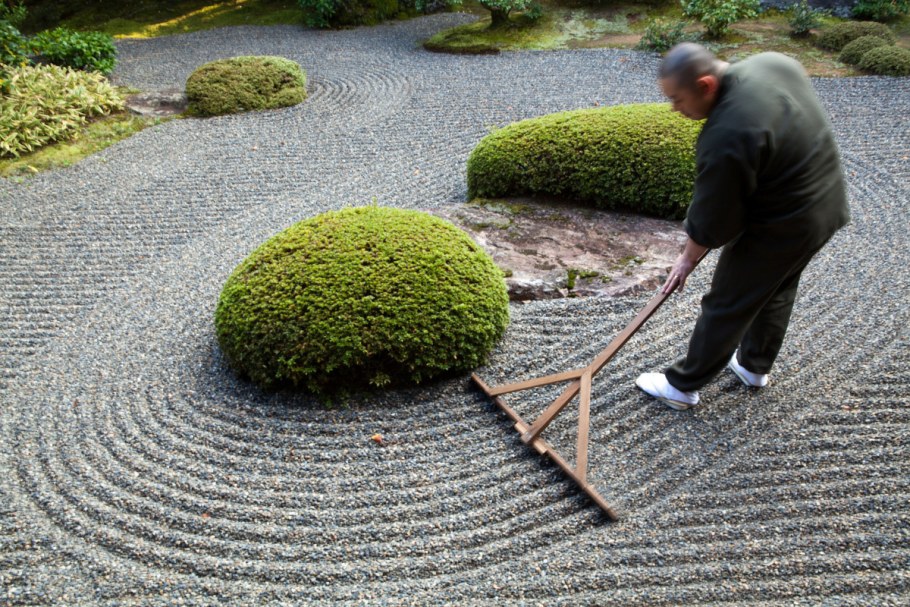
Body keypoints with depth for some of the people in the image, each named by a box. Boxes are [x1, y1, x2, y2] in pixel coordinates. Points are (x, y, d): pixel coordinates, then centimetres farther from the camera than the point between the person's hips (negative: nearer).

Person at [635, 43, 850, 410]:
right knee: (777, 290, 25)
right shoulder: (773, 61, -6)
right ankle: (755, 366, 45)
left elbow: (712, 216, -20)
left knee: (727, 306, 6)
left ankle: (682, 386, 22)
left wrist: (688, 258, -4)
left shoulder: (726, 136, -32)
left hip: (778, 229, -9)